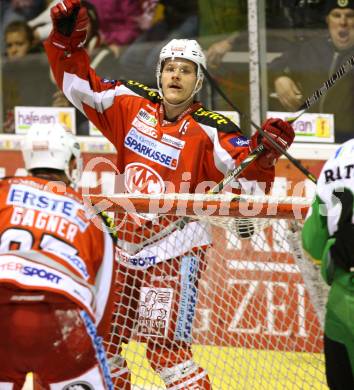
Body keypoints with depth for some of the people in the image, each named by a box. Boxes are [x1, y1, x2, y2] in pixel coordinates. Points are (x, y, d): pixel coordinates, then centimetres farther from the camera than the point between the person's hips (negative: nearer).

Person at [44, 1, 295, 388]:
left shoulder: (208, 130, -11)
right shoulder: (132, 105, 3)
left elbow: (243, 167, -22)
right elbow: (79, 84, 9)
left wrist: (264, 149, -41)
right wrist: (67, 38, -2)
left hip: (174, 251, -6)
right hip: (126, 244, 6)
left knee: (165, 348, -14)